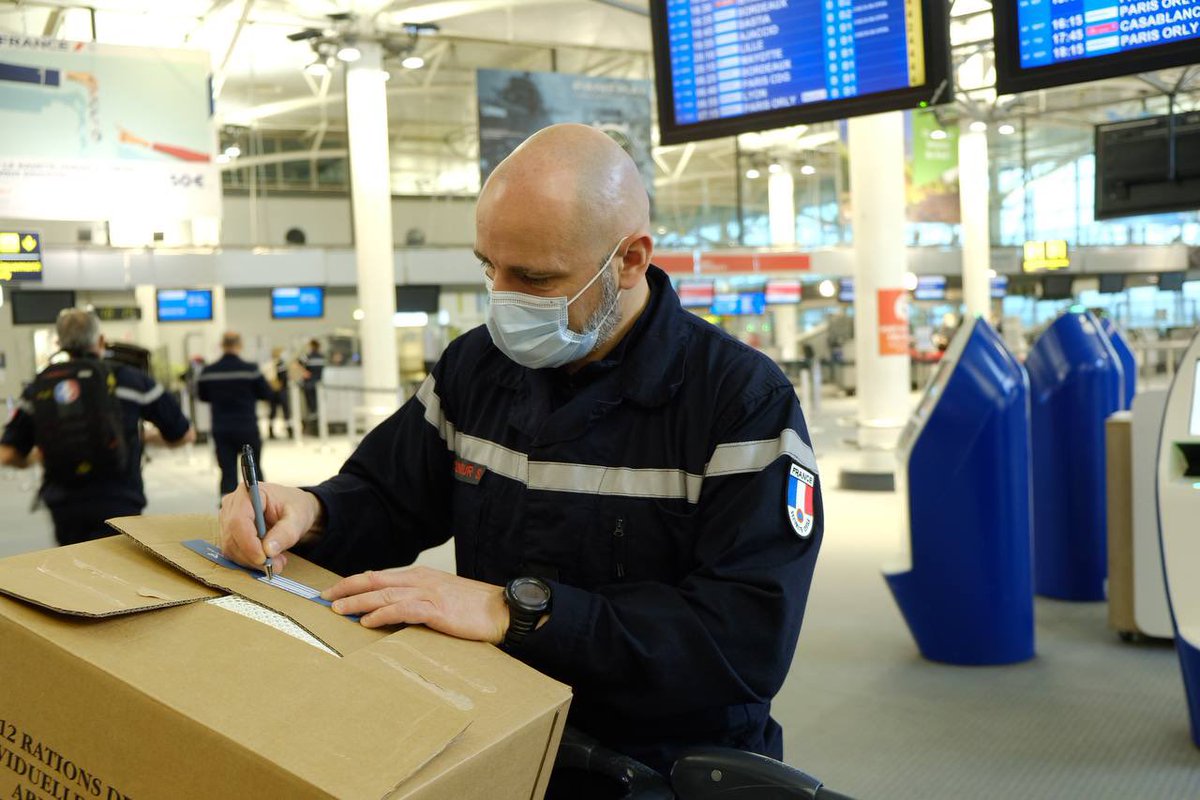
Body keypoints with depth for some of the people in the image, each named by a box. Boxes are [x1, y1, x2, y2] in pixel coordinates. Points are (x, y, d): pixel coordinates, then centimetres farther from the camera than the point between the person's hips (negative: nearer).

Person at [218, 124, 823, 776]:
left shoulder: (746, 401, -14)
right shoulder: (475, 365, 5)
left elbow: (749, 637, -24)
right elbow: (386, 499, 13)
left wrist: (519, 612, -29)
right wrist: (310, 514, -11)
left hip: (669, 761, -3)